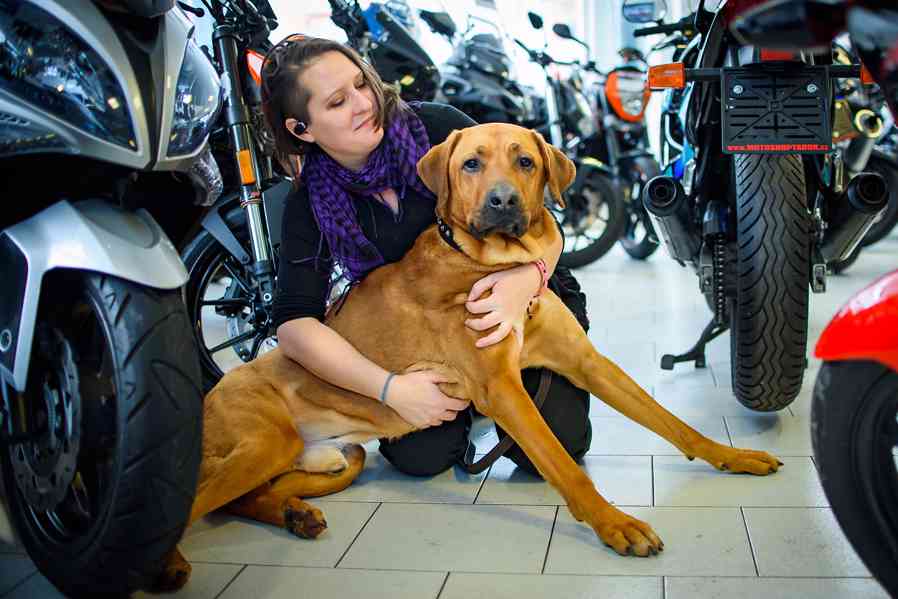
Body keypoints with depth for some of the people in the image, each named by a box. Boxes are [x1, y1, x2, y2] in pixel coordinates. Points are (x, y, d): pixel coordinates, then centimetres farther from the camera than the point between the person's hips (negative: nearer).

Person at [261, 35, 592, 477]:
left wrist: (528, 278, -36)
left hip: (522, 308, -1)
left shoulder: (437, 126, -15)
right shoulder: (309, 205, -9)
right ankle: (462, 399, 14)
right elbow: (294, 325, -15)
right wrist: (392, 388, -28)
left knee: (556, 443, -19)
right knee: (420, 455, -20)